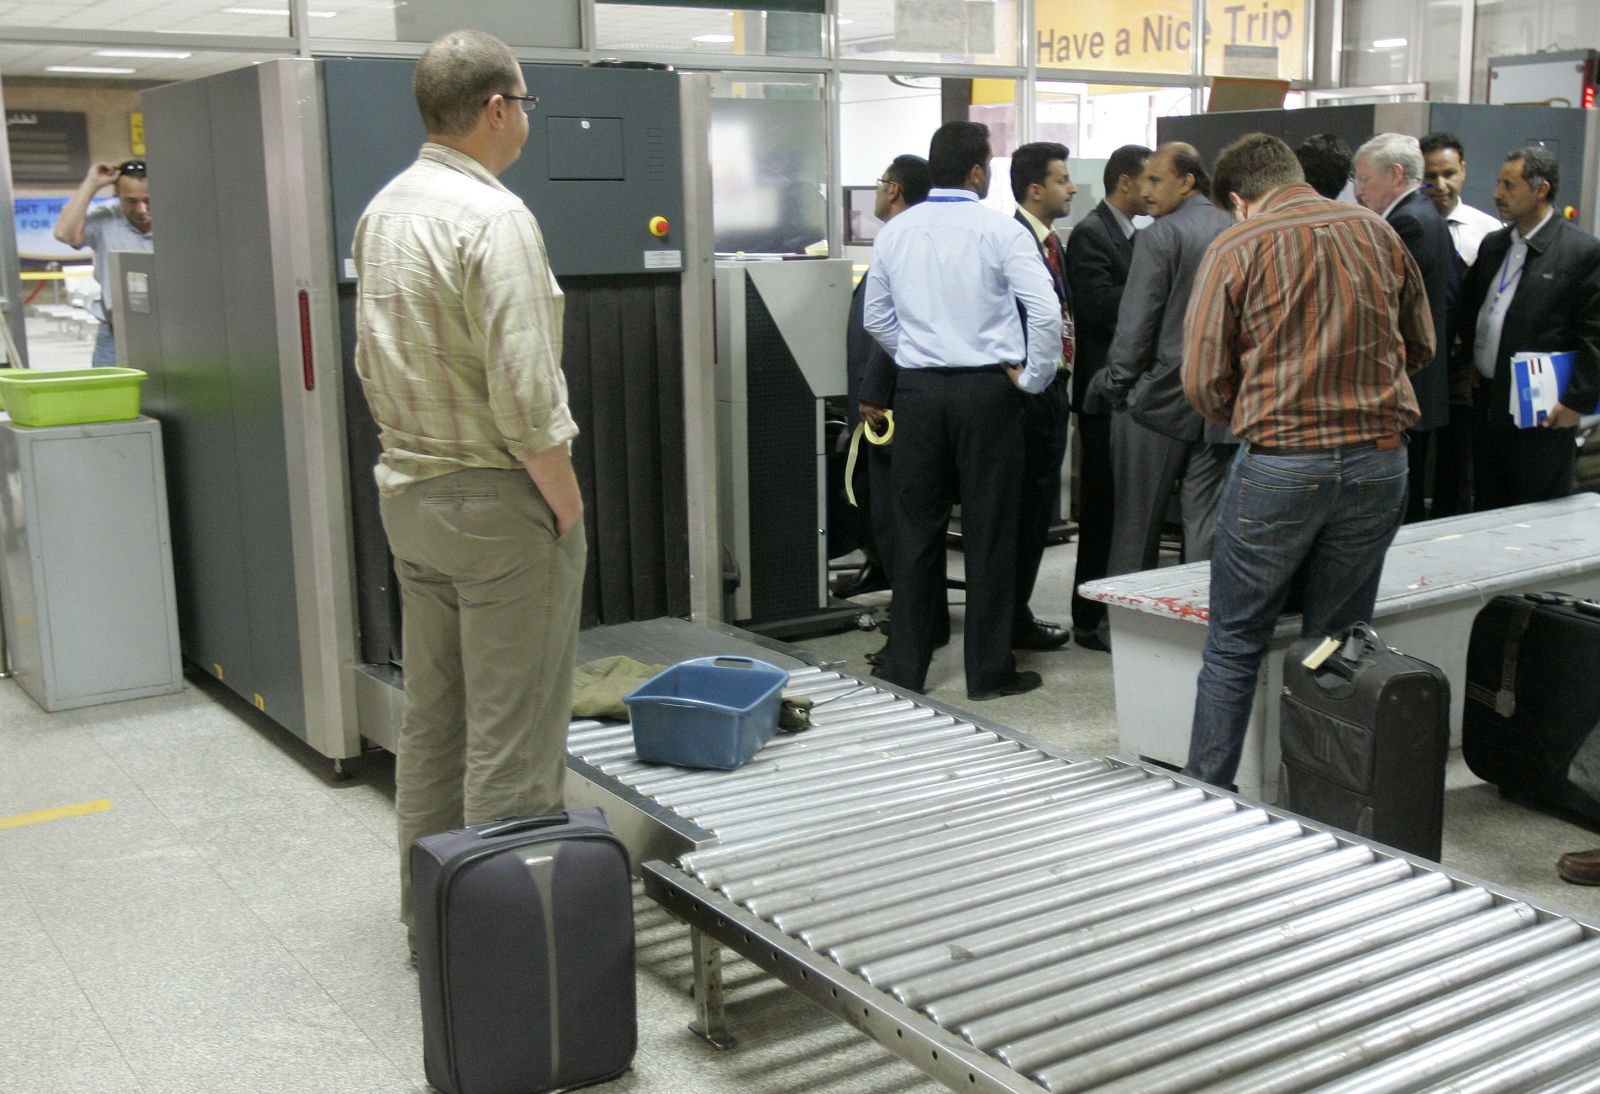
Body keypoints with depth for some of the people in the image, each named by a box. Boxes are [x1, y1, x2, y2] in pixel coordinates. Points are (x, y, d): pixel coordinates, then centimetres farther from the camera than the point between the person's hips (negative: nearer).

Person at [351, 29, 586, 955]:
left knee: (431, 719, 17)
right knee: (513, 737, -1)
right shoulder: (492, 217, -18)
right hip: (500, 503, -9)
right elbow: (525, 395, -22)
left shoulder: (383, 212, 9)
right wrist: (569, 505, -12)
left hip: (410, 493, 9)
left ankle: (429, 912, 29)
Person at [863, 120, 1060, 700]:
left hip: (917, 390, 4)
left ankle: (904, 667, 16)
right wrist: (1031, 377, -2)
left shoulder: (894, 233, 5)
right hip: (985, 391, -4)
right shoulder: (999, 231, -8)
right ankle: (989, 670, 12)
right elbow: (1046, 312, -15)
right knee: (989, 533, 5)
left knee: (916, 529, 10)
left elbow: (876, 318, 13)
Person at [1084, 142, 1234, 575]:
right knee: (1206, 525, 8)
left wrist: (1116, 385, 0)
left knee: (1137, 523, 7)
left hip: (1160, 399, -5)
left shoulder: (1159, 236, -10)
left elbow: (1135, 323, -12)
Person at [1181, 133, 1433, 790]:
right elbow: (1421, 348, 15)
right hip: (1380, 458, 4)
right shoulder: (1377, 231, 7)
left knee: (1234, 645, 7)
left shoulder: (1235, 248, -4)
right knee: (1341, 642, 14)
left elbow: (1204, 382, -5)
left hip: (1279, 463, -4)